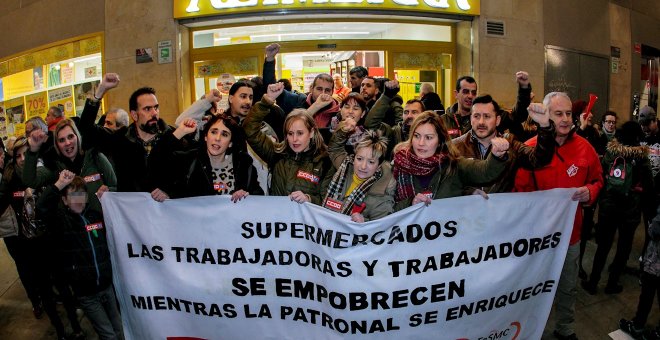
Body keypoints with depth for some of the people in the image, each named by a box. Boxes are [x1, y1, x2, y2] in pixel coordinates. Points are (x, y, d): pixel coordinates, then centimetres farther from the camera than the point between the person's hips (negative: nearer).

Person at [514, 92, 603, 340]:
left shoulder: (584, 147, -3)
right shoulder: (529, 149, -15)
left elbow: (597, 180, 9)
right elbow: (520, 190, -10)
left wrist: (589, 192, -11)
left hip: (570, 229, 4)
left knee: (568, 286, 21)